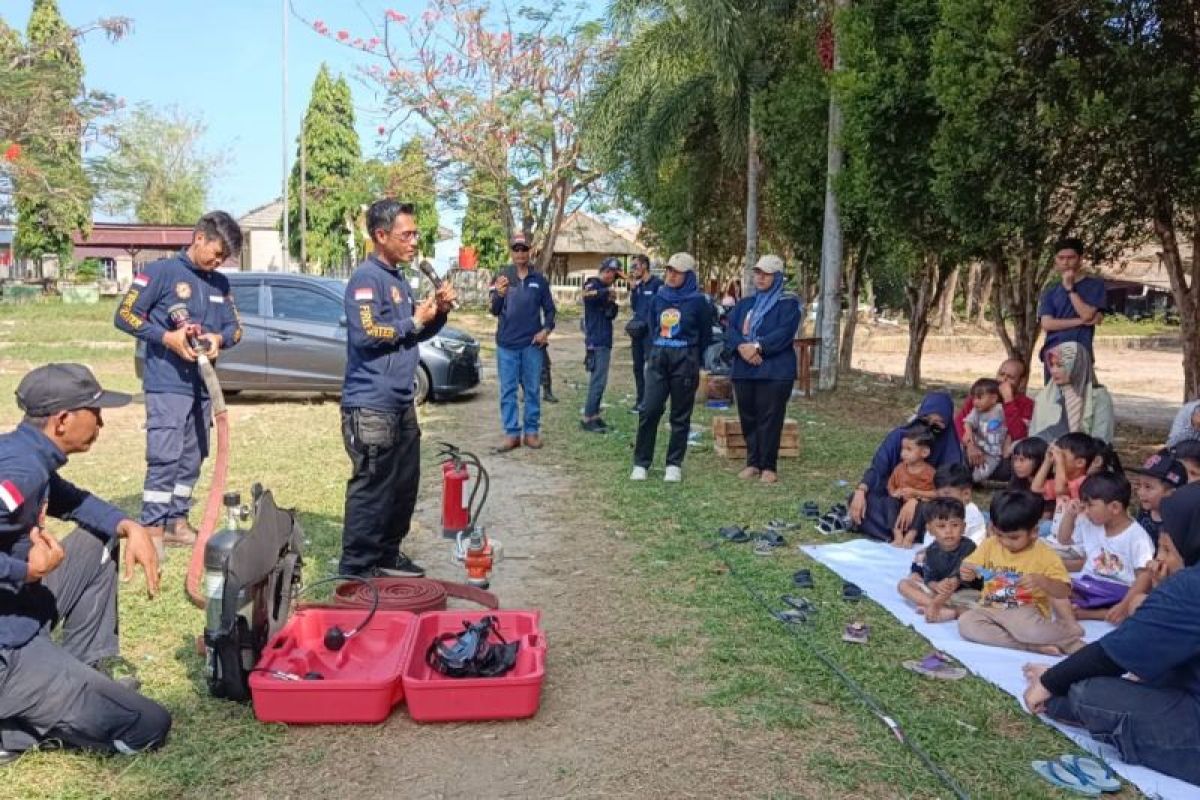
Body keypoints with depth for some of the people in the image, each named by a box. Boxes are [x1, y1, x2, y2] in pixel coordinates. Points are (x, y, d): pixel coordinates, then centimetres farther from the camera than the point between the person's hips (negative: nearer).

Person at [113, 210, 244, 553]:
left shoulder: (220, 283, 13)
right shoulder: (161, 272, -4)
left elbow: (235, 327, 14)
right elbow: (125, 315, -6)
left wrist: (219, 338, -9)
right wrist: (167, 337, -17)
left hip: (203, 384, 6)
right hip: (167, 383, -6)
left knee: (192, 458, 10)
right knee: (165, 457, -10)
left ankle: (177, 522, 20)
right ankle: (152, 530, -5)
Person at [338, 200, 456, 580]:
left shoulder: (399, 277, 16)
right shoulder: (366, 277, -12)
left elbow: (415, 333, 24)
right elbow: (366, 334, -25)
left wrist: (438, 312, 4)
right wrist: (414, 320, -14)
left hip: (400, 403, 10)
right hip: (370, 406, -9)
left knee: (404, 485, 16)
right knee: (371, 490, -5)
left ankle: (388, 556, 29)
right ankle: (356, 571, 5)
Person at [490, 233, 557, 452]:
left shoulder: (539, 279, 4)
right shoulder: (502, 277, 1)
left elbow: (549, 309, 10)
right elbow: (494, 310, -5)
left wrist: (546, 330, -8)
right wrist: (499, 294, -27)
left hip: (532, 344, 1)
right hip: (507, 343, 0)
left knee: (532, 390, 6)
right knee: (508, 391, 2)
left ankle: (532, 431, 15)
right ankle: (511, 433, 8)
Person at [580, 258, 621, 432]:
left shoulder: (606, 290, 16)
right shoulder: (593, 284, -8)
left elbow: (611, 315, 16)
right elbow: (587, 294, -32)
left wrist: (613, 302, -2)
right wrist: (607, 290, -24)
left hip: (605, 341, 9)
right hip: (596, 341, -9)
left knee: (599, 380, 12)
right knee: (598, 381, -9)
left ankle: (594, 415, 19)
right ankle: (587, 419, -5)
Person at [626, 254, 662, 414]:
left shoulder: (657, 284, -8)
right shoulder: (638, 285, 14)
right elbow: (634, 306, 11)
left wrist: (648, 322, -14)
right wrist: (633, 288, 1)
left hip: (650, 331, -8)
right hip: (637, 331, 8)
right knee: (637, 367, 11)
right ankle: (641, 400, 20)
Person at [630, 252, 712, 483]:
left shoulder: (698, 300, -4)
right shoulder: (659, 297, 8)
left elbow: (705, 335, 6)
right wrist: (653, 353, 14)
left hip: (685, 361, -3)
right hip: (658, 359, 3)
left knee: (680, 415, 5)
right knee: (649, 411, -5)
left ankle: (674, 465, 14)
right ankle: (640, 463, 3)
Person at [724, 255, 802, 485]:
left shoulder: (788, 304, 0)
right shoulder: (745, 304, 17)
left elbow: (784, 333, -14)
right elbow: (730, 329, 4)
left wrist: (757, 347, -22)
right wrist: (742, 347, -15)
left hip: (775, 371, -5)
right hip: (744, 370, 6)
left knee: (769, 419, -5)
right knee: (748, 418, 8)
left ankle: (769, 467, 1)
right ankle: (753, 463, 18)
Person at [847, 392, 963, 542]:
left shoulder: (950, 447, -12)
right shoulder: (899, 435, -9)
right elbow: (877, 468, -14)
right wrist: (860, 492, -33)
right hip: (893, 497, 1)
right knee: (858, 498, -26)